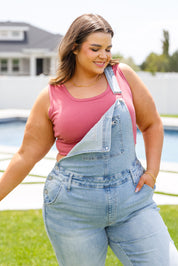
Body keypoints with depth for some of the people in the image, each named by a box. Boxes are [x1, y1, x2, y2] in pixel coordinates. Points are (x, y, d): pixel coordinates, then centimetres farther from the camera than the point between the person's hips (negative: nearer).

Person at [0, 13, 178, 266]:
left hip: (131, 196, 2)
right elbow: (26, 155, 5)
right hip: (73, 205, -1)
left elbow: (152, 124, 12)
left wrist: (152, 171, 3)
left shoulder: (123, 75, 2)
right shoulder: (51, 97, -2)